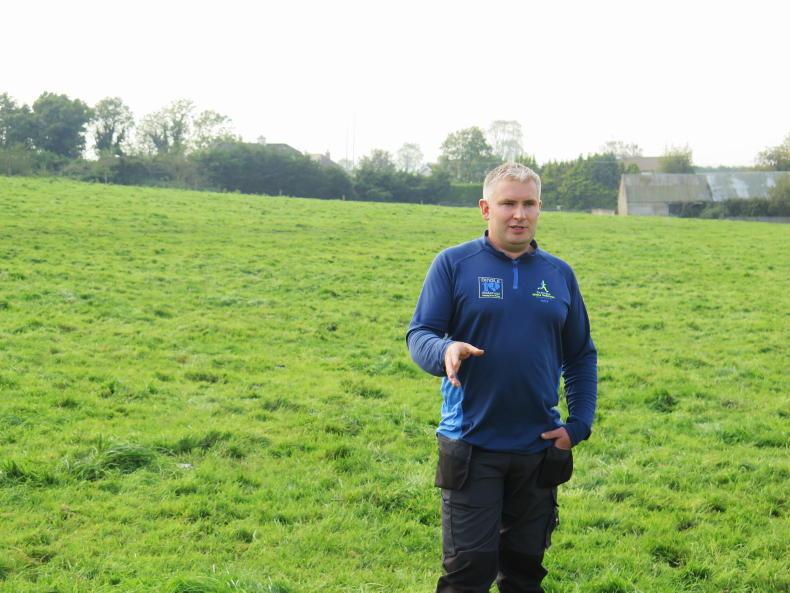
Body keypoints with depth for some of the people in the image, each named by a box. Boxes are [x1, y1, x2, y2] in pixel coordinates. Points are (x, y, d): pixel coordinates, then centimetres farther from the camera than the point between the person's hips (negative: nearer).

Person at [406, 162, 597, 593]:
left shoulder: (559, 274, 8)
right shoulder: (454, 263, -3)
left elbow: (582, 356, 14)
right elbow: (418, 334, -5)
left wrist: (579, 424, 2)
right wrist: (445, 351, -28)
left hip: (540, 449, 4)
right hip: (471, 448, -3)